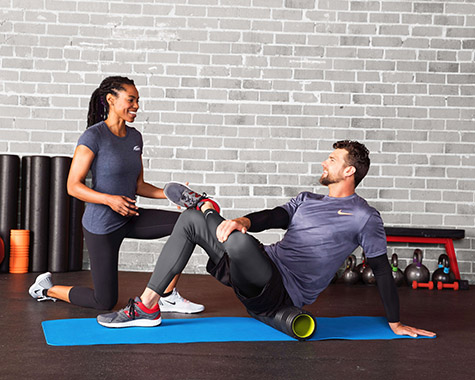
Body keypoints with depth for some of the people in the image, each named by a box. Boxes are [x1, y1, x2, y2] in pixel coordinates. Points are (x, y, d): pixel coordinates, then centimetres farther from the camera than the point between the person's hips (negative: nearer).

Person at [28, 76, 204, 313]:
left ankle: (168, 297, -1)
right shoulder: (93, 136, -17)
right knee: (105, 303, 3)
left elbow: (138, 186, 9)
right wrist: (109, 199, -32)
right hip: (101, 225, -7)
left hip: (129, 219, 7)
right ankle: (46, 289, 29)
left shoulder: (135, 137, 4)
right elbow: (73, 186, -18)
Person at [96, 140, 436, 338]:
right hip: (262, 273, 7)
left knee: (240, 242, -37)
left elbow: (381, 269, 2)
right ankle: (148, 305, -3)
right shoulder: (307, 200, 20)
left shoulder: (365, 217, 0)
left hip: (284, 291, -7)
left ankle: (204, 210, 0)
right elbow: (272, 217, 5)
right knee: (191, 221, 1)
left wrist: (396, 324, 2)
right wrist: (241, 221, -17)